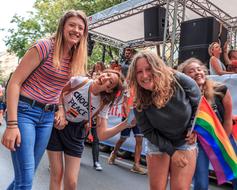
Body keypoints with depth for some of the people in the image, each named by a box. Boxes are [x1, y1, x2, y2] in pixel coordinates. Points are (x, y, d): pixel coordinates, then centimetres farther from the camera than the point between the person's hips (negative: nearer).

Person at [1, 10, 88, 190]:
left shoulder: (76, 59, 8)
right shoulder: (45, 46, -11)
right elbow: (15, 82, -13)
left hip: (48, 117, 6)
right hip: (24, 111, -6)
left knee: (27, 174, 14)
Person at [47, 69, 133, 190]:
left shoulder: (103, 104, -13)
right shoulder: (79, 81, -18)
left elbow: (102, 135, -16)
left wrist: (126, 123, -27)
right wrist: (60, 110, -20)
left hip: (75, 135, 1)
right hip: (56, 126, -1)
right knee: (57, 175, 1)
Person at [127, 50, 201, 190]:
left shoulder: (180, 81, -24)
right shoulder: (139, 102, -22)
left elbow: (198, 104, -5)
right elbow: (148, 131, -11)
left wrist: (192, 129, -16)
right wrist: (171, 151, -14)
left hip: (186, 142, 0)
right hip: (158, 144, 1)